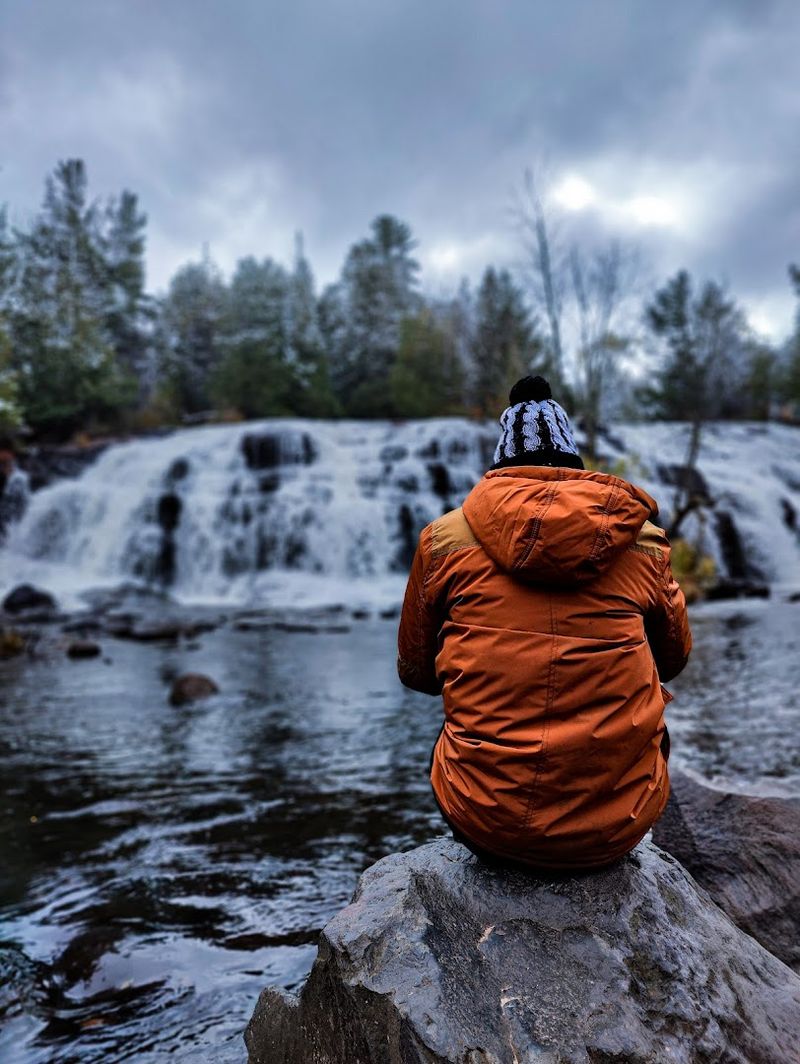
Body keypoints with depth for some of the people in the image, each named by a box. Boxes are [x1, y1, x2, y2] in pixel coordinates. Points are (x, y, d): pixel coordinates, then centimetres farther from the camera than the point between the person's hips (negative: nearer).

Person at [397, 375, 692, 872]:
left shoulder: (445, 538, -3)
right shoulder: (641, 539, 0)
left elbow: (415, 670, 10)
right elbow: (675, 657, 17)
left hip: (484, 824, 0)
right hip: (616, 830, 1)